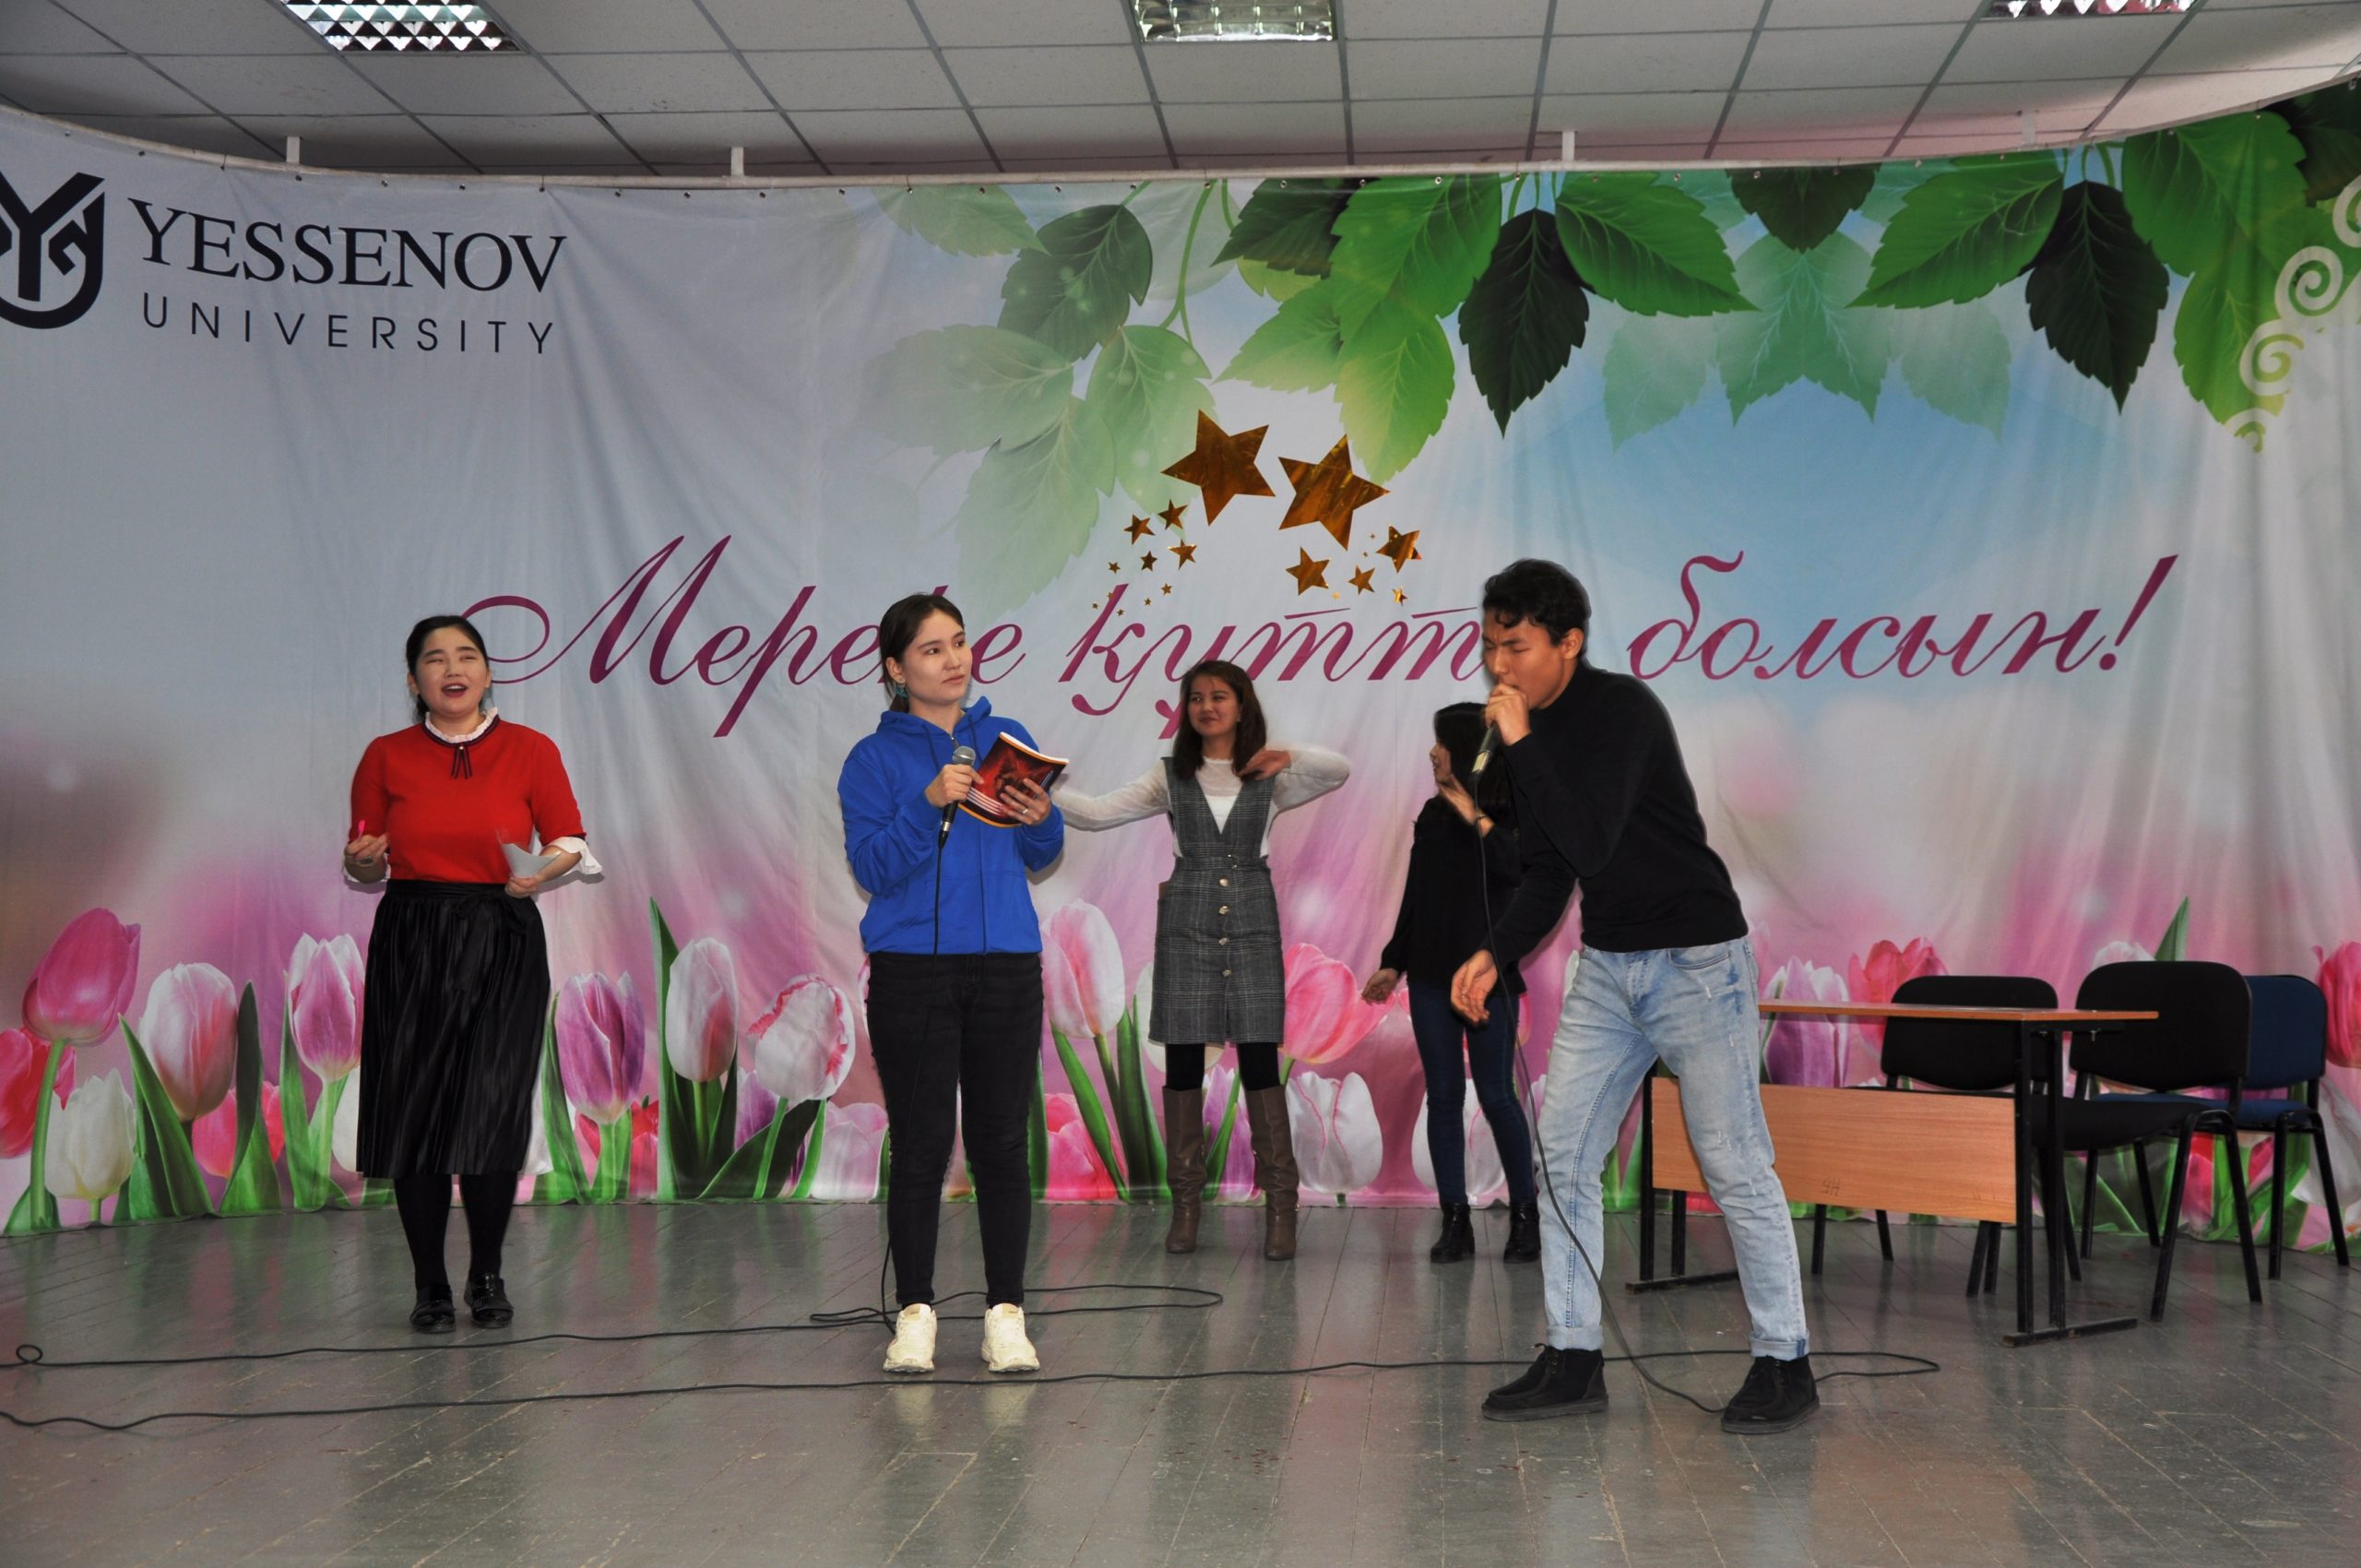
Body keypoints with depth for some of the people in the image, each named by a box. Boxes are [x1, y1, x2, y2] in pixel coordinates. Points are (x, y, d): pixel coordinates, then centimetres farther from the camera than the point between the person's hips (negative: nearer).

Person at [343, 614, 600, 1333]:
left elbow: (571, 842, 7)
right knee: (415, 1111, -1)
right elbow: (364, 864, 10)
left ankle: (487, 1276, 13)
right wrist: (363, 860, -12)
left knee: (494, 1108, -7)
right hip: (410, 942, 1)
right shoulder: (387, 756, 6)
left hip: (502, 943, -1)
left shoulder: (531, 750, 3)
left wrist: (543, 870, -13)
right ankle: (429, 1285, 13)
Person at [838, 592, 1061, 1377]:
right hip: (913, 968, -2)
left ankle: (1006, 1313, 10)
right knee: (921, 1144, 0)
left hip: (1007, 965, 2)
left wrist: (1040, 820, -10)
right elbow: (872, 868, -8)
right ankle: (914, 1313, 9)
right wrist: (930, 805, -21)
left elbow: (1041, 857, 12)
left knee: (1002, 1142, 3)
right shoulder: (873, 759, 3)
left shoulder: (1008, 739, 12)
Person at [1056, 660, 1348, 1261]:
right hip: (1186, 926, 1)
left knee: (1260, 1062, -5)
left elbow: (1340, 770, -5)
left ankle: (1280, 1205, 0)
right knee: (1183, 1062, 1)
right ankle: (1186, 1202, 9)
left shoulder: (1268, 778, 8)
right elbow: (1097, 812, 1)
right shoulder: (1172, 776, 9)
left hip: (1252, 926, -1)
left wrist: (1290, 756, -21)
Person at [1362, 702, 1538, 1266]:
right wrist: (1393, 962, 18)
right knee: (1443, 1097, 5)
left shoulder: (1511, 816, -5)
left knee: (1496, 1095, -4)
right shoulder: (1433, 813, 10)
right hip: (1431, 974, 5)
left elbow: (1522, 869, -25)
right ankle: (1456, 1223, 10)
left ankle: (1525, 1215, 11)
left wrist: (1477, 820, -24)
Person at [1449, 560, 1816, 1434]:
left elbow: (1590, 844, -29)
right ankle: (1572, 1360, 11)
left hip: (1695, 961, -8)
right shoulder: (1532, 731, 6)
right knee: (1562, 1153, 3)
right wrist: (1496, 956, -3)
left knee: (1734, 1166, -3)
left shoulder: (1622, 711, -18)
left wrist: (1522, 745, -25)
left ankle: (1785, 1364, 9)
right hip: (1604, 967, 8)